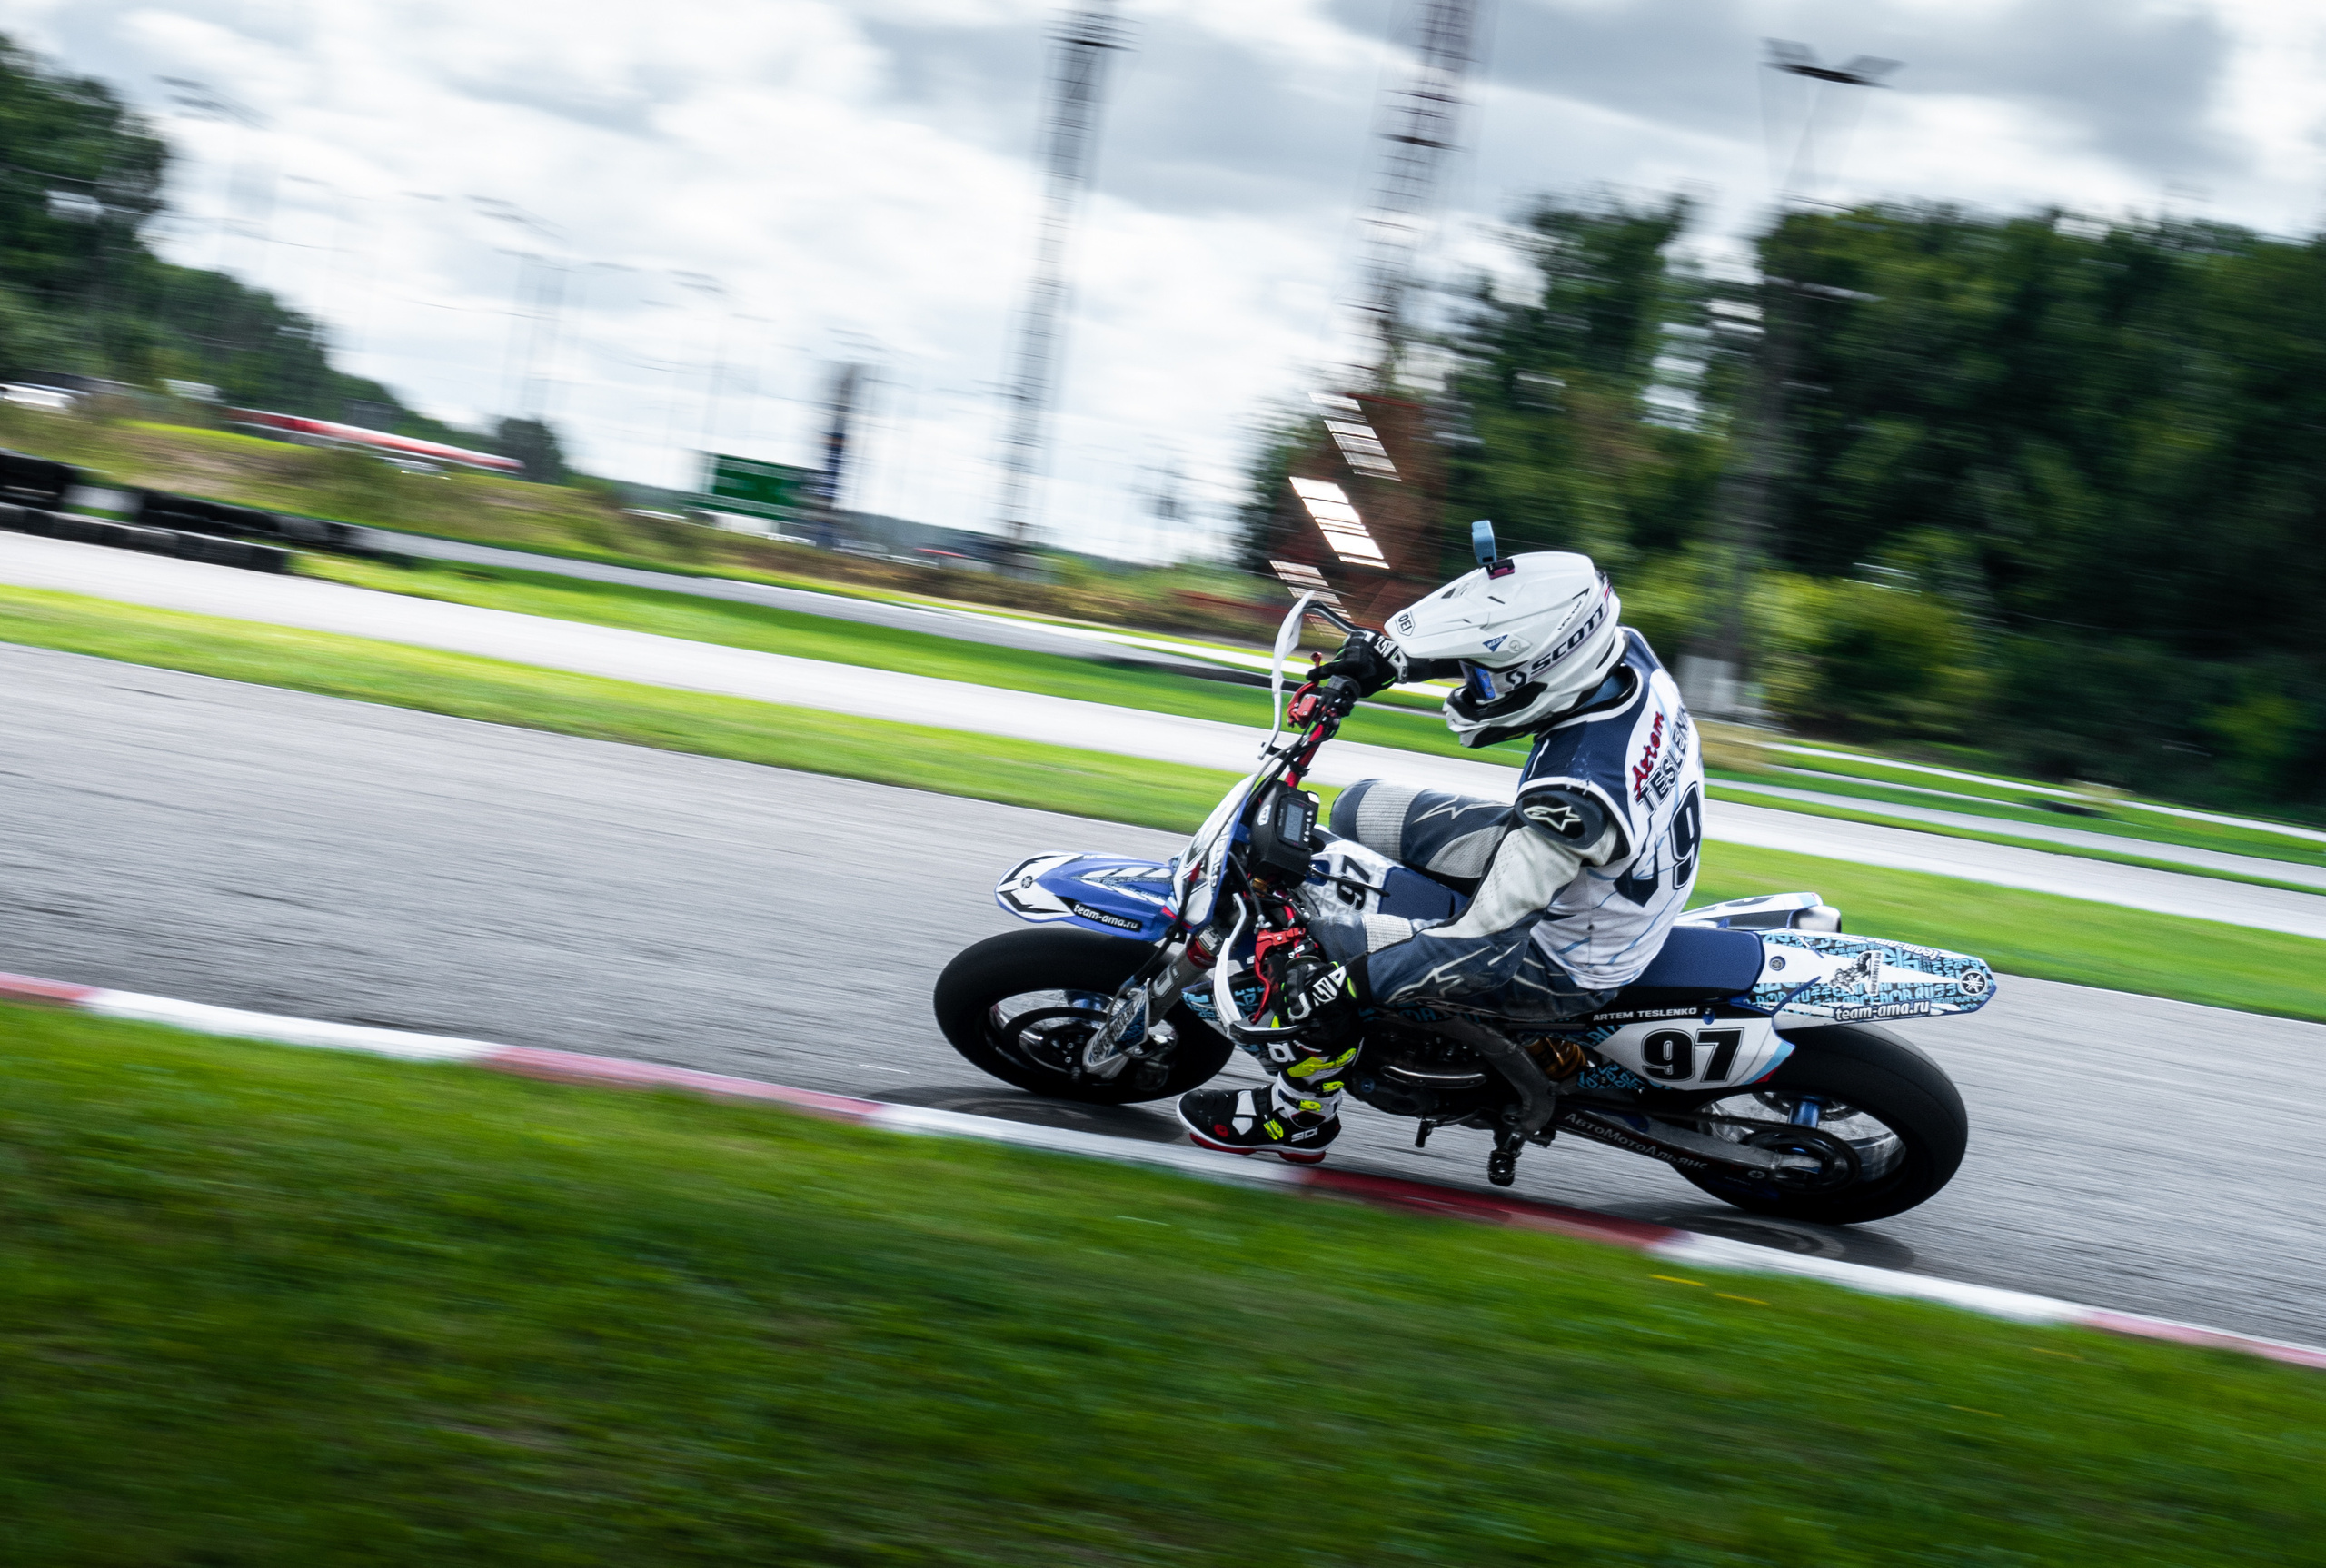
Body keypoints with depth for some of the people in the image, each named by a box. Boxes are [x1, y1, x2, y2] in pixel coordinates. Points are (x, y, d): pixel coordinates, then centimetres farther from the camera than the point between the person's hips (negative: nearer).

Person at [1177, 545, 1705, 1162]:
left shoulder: (1575, 798, -40)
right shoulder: (1623, 648, -18)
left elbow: (1484, 931, -34)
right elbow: (1512, 644, 5)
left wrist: (1343, 980, -27)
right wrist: (1394, 655, 5)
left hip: (1560, 967, -9)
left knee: (1307, 957, -11)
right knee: (1359, 810, 15)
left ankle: (1299, 1117, 15)